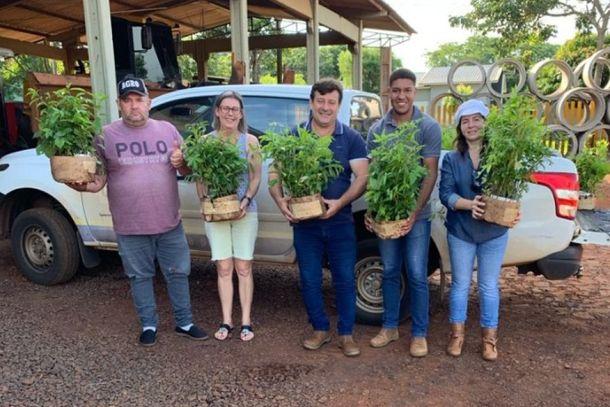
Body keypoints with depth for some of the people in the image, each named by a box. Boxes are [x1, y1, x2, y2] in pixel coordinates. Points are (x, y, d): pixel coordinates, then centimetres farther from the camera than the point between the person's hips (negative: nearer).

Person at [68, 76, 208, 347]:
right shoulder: (107, 135, -2)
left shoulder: (168, 130, 4)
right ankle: (148, 325, 31)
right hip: (130, 227, -1)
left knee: (178, 273, 11)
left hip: (170, 223, 2)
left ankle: (184, 323, 28)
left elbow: (187, 169, 12)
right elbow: (97, 179, 1)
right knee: (140, 277, 13)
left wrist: (182, 163, -12)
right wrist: (81, 185, -21)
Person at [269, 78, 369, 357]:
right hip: (304, 223, 1)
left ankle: (346, 334, 22)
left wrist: (340, 202, -22)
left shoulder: (351, 139, 1)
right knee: (309, 280, 11)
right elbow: (274, 174, 1)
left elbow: (362, 177, -6)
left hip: (340, 222, -1)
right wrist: (280, 201, -18)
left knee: (345, 279, 5)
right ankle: (320, 330, 30)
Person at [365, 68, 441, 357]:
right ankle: (390, 326, 28)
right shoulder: (377, 129, 4)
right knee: (390, 272, 13)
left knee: (417, 276, 3)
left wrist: (413, 213, -18)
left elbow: (430, 174, -11)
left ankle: (419, 333, 18)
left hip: (417, 214, -3)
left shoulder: (428, 127, -6)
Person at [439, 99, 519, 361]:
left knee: (489, 286, 11)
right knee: (460, 285, 12)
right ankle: (457, 334, 28)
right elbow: (445, 193, -10)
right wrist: (469, 204, -27)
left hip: (494, 232, 0)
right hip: (460, 232, 0)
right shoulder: (451, 159, -2)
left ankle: (489, 339, 26)